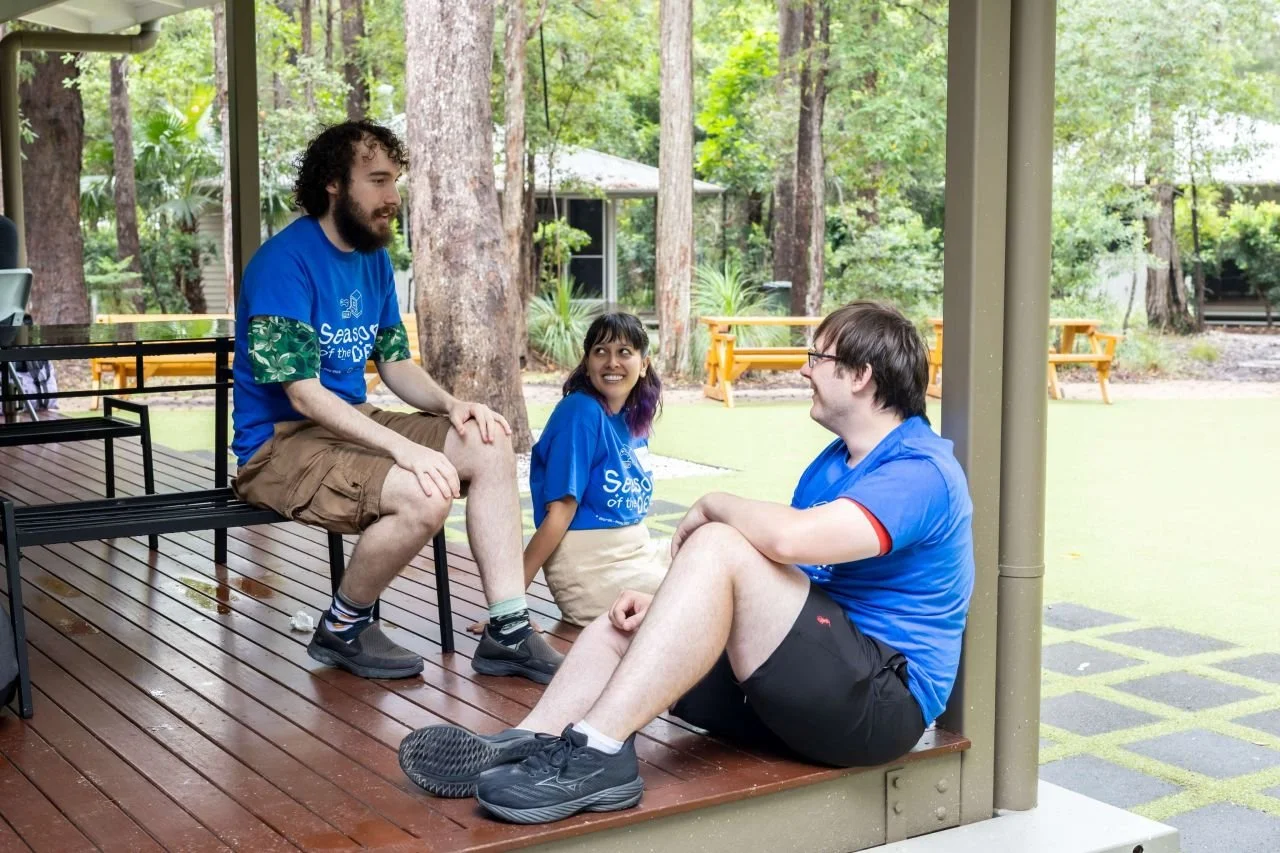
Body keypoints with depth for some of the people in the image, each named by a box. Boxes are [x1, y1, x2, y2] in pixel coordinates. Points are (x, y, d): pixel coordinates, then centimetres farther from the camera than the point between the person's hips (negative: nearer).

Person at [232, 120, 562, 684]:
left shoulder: (374, 258, 9)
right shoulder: (285, 262, -18)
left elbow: (396, 364, 12)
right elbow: (303, 393, -24)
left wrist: (451, 405, -10)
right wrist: (404, 447, -32)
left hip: (349, 424, 9)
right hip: (279, 443, -9)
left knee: (489, 446, -7)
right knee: (425, 495, -30)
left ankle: (508, 632, -6)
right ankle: (343, 630, -5)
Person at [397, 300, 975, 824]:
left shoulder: (920, 470, -14)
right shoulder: (832, 464, 19)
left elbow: (788, 539, -32)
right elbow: (775, 584, 13)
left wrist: (711, 506, -11)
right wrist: (674, 608, -4)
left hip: (884, 697, -10)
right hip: (808, 680, 10)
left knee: (716, 545, -26)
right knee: (622, 628, 0)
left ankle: (597, 752, -29)